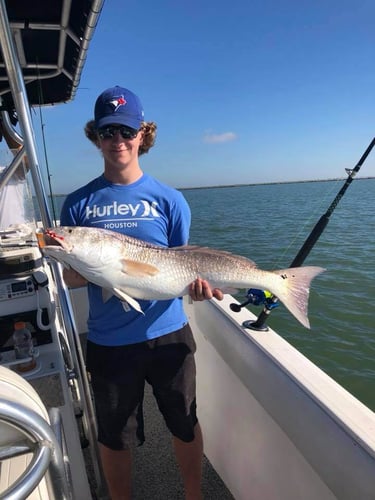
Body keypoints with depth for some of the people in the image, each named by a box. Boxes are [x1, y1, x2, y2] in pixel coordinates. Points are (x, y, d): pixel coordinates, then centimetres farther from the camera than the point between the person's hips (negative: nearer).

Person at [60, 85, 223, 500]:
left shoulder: (168, 199, -2)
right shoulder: (78, 204, 0)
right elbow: (69, 278, 1)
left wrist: (196, 281, -19)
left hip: (168, 332, 0)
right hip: (108, 341, 1)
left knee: (186, 426, 19)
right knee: (113, 437, 18)